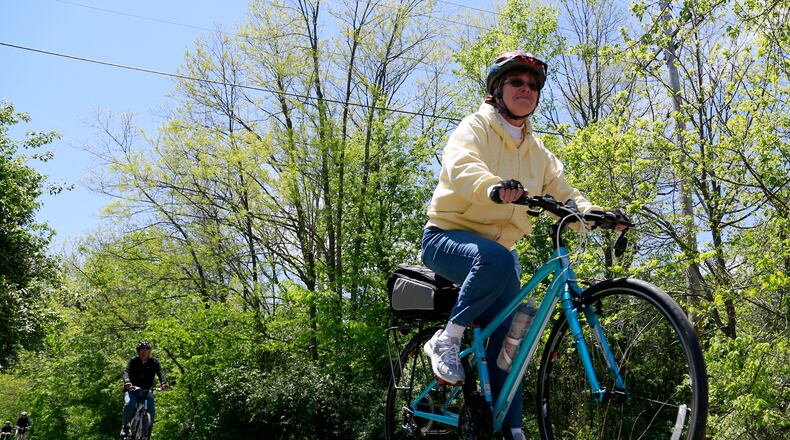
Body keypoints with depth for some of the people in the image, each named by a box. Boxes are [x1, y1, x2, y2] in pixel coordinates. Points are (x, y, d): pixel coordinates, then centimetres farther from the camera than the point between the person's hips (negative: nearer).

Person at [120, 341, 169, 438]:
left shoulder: (153, 362, -1)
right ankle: (125, 426, -7)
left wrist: (164, 383, -38)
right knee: (129, 405, -30)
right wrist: (127, 381, -43)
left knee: (151, 411, -17)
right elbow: (127, 371, -19)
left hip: (147, 391, 1)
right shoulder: (133, 361, -3)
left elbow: (160, 372, -16)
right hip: (132, 389, -1)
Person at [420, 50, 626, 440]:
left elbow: (562, 193, 7)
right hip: (448, 237, -6)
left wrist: (593, 214, -16)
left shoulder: (537, 152, 17)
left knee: (509, 336, -5)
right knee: (495, 258, -38)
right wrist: (493, 187, -49)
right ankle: (446, 340, -21)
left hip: (499, 251, 6)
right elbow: (461, 165, -26)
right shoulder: (476, 128, -3)